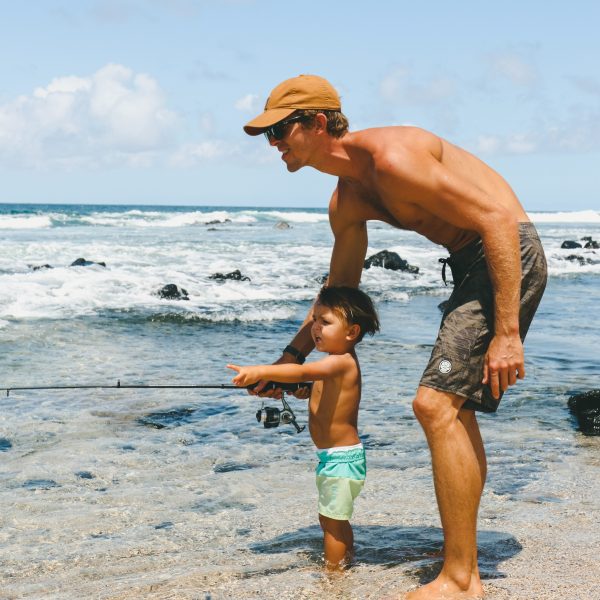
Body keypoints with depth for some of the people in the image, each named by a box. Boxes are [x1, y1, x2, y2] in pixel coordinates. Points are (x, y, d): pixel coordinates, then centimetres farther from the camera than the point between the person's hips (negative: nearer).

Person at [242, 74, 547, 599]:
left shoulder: (390, 157, -22)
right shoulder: (346, 201, 9)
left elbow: (498, 220, -24)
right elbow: (340, 289, 24)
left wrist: (506, 334, -26)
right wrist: (293, 355, 23)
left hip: (509, 255, -10)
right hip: (471, 266, 10)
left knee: (435, 403, -16)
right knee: (454, 409, 14)